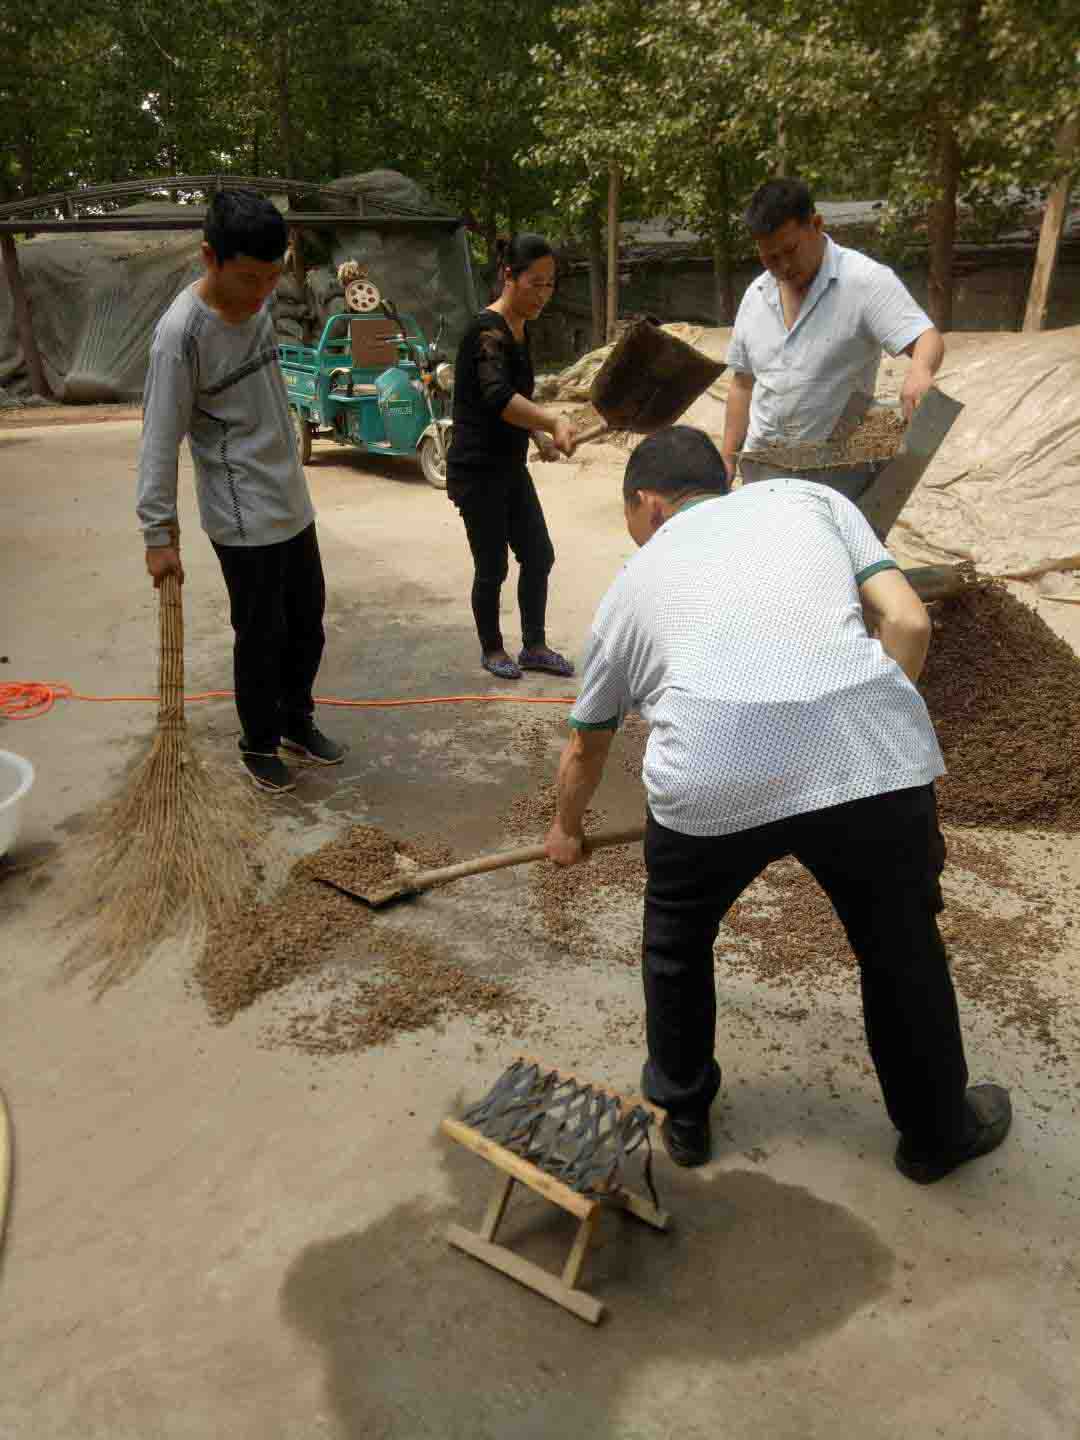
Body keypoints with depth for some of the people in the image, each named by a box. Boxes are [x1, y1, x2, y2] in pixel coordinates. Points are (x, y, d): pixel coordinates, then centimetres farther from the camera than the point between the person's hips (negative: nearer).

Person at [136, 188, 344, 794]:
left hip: (293, 504, 8)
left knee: (308, 623, 17)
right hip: (243, 519, -7)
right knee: (261, 637, 3)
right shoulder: (182, 331, -20)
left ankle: (297, 721, 36)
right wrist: (159, 533, -19)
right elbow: (161, 439, -18)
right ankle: (260, 745, 24)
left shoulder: (258, 302, 3)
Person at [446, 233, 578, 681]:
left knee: (538, 556, 10)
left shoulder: (520, 327, 8)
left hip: (511, 466, 9)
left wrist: (539, 434, 17)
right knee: (492, 568, 3)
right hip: (477, 471, -9)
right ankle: (492, 650, 23)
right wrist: (553, 421, -51)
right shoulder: (488, 330, -21)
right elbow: (497, 397, -39)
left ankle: (534, 647, 24)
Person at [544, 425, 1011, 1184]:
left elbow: (586, 748, 38)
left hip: (713, 771, 0)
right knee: (902, 949, 26)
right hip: (872, 753, 1)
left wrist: (567, 829, 56)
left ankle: (683, 1113, 47)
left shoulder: (635, 582, 27)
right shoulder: (811, 497, 26)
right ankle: (938, 1131, 47)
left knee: (677, 943, 29)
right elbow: (906, 623, 11)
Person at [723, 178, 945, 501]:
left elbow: (927, 339, -18)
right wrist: (729, 459, 9)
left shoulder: (865, 280, -10)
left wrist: (919, 370, -41)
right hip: (761, 470, 5)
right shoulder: (756, 295, 7)